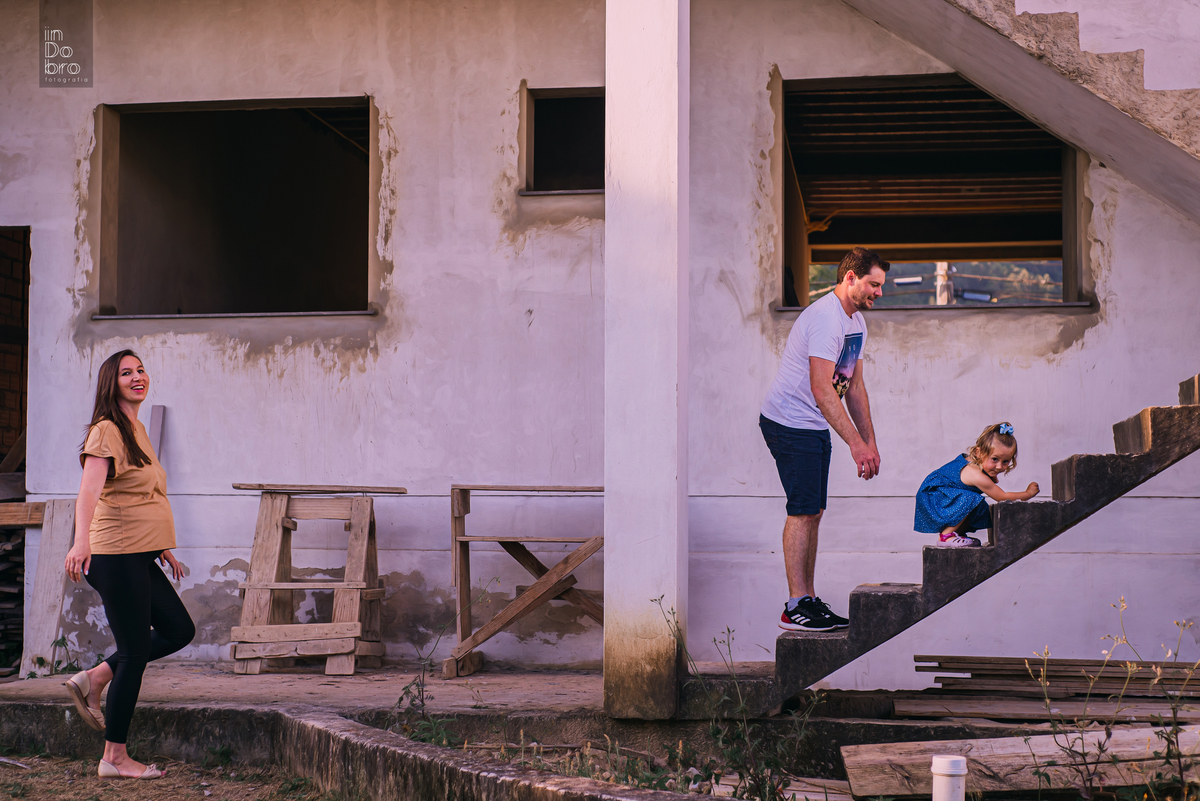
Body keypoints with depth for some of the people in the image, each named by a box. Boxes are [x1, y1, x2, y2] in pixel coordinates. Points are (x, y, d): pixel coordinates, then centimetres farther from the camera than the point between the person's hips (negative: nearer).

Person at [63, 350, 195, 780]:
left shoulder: (136, 430, 17)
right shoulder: (107, 431, -12)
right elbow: (89, 490, -27)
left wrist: (163, 547, 31)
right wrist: (82, 540, -42)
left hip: (139, 558, 9)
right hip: (117, 555, -9)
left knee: (179, 630, 14)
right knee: (135, 652, -5)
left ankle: (94, 679, 17)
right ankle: (115, 758, 4)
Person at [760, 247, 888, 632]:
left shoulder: (856, 321, 11)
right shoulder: (825, 318, -21)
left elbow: (854, 386, 17)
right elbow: (820, 389, -27)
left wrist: (870, 442, 13)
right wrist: (855, 442, -30)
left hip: (815, 427, 10)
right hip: (790, 424, -10)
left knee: (812, 513, 10)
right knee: (802, 511, -10)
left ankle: (808, 601, 15)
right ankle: (796, 607, -7)